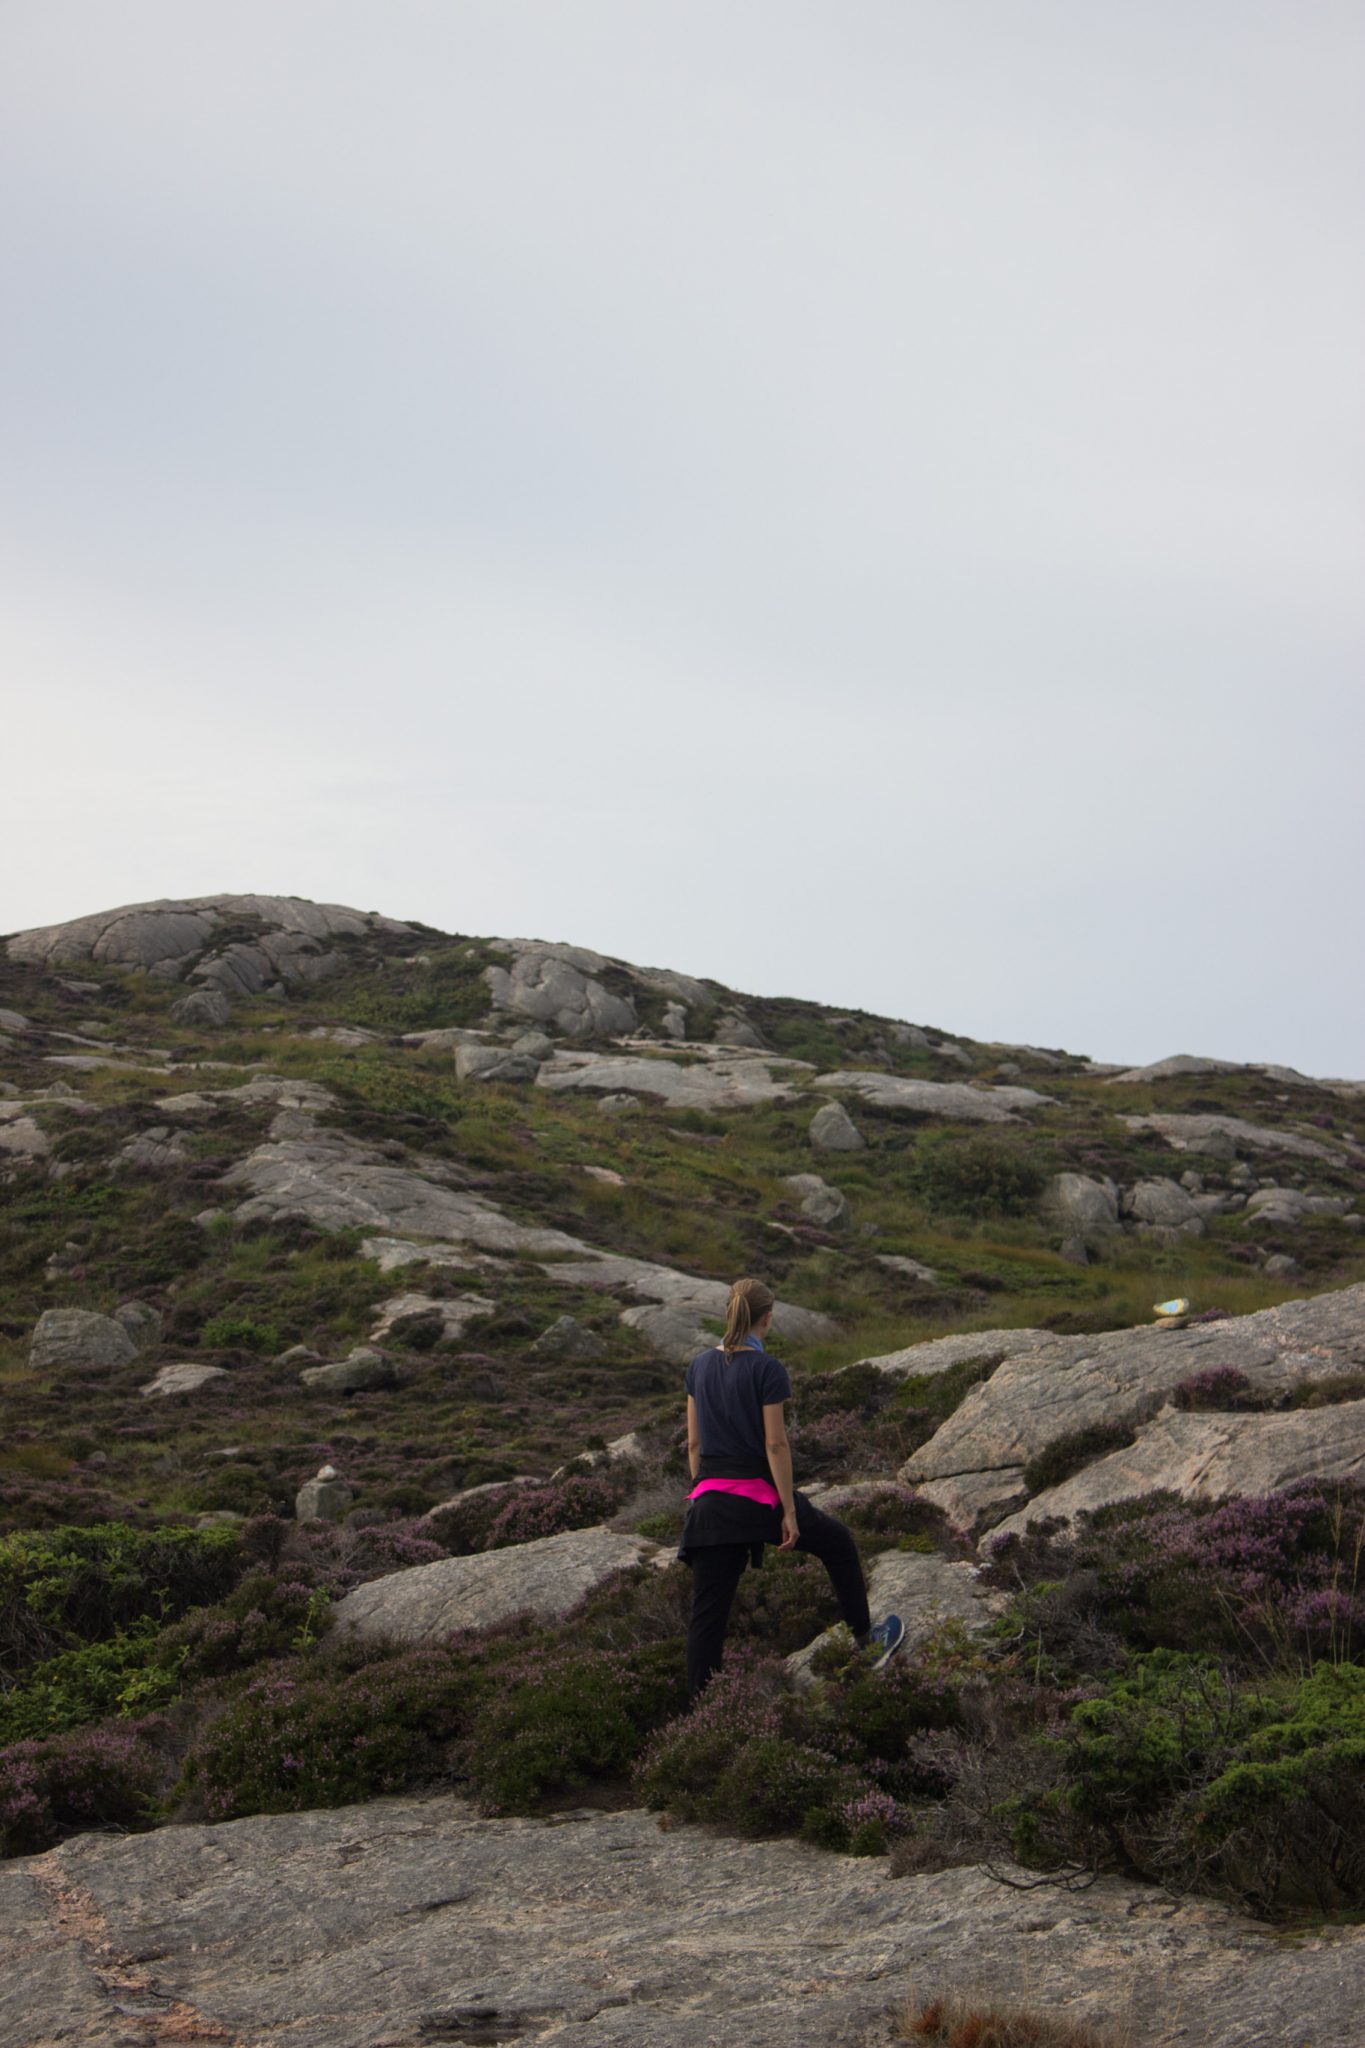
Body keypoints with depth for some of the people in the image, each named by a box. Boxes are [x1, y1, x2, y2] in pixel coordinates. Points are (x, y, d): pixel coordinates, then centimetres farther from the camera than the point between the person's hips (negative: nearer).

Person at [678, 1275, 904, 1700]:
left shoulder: (699, 1366, 5)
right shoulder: (766, 1369, -11)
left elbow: (693, 1443, 9)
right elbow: (775, 1444, -14)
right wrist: (789, 1512, -10)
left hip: (710, 1503, 5)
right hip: (758, 1495, -4)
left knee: (707, 1615, 5)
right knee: (838, 1544, 22)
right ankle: (865, 1642, 35)